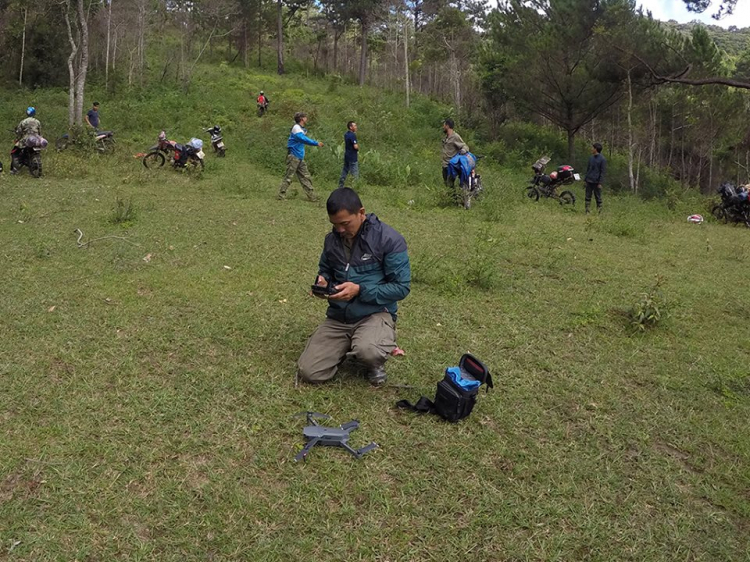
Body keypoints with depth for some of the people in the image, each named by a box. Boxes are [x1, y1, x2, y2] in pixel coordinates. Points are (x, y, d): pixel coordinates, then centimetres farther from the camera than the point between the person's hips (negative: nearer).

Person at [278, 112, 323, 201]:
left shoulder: (302, 129, 16)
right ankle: (281, 195, -2)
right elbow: (303, 139, -27)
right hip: (293, 156, -9)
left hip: (300, 157, 9)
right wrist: (316, 143, -30)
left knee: (305, 177, 7)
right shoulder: (296, 128, -13)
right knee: (288, 177, -7)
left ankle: (312, 196, 8)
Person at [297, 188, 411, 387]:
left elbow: (401, 287, -13)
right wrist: (322, 282, -3)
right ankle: (350, 347, 21)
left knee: (367, 350, -40)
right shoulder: (332, 239, 4)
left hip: (375, 314, -5)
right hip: (338, 316, 5)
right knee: (309, 372, -9)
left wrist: (360, 290, -23)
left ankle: (376, 363, 1)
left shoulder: (389, 239, -14)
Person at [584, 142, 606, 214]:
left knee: (598, 197, 2)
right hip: (589, 181, 5)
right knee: (588, 197, 5)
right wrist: (585, 179, 12)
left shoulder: (602, 159, -8)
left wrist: (600, 183, -13)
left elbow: (602, 172, -9)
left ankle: (599, 212, 9)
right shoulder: (591, 158, 9)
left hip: (596, 182, -5)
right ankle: (587, 212, 8)